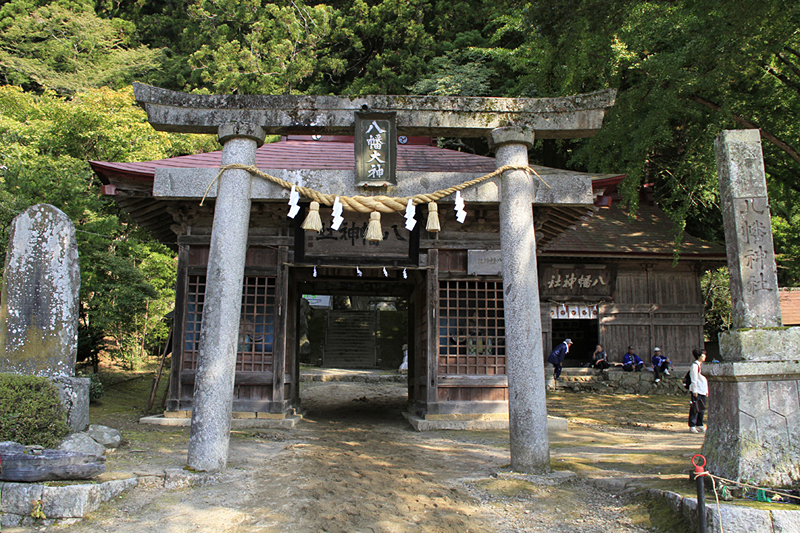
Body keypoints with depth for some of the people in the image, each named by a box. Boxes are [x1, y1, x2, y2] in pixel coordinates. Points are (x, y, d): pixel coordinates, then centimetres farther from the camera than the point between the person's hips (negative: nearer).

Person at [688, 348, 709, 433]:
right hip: (697, 390, -9)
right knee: (695, 409, -6)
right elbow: (694, 379, -14)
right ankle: (692, 426, -2)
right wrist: (694, 391, -17)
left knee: (702, 409, 10)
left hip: (703, 390, 9)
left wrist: (707, 391, 19)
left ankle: (699, 425, 19)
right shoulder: (695, 365, -10)